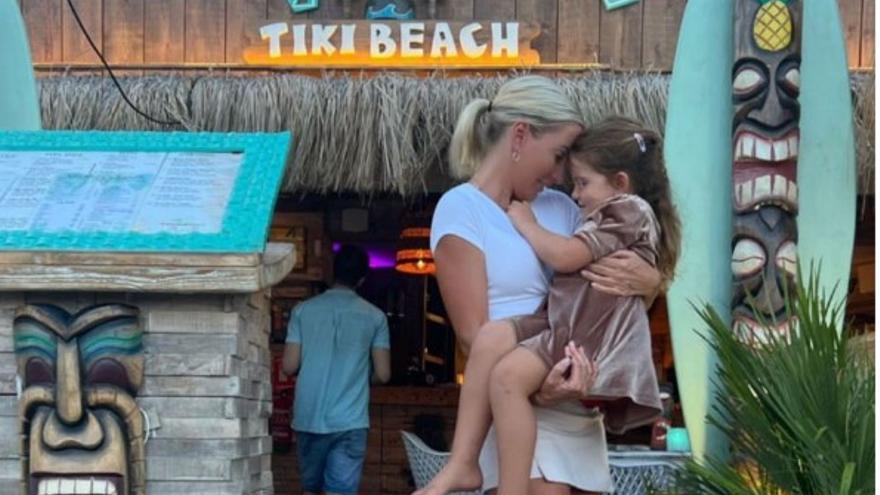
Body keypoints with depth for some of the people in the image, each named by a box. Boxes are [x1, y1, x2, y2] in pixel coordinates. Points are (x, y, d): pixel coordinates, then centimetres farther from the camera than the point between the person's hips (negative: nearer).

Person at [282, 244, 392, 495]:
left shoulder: (303, 310, 2)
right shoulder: (374, 316, 1)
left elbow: (289, 366, 0)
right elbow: (383, 374, 0)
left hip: (308, 418, 2)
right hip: (349, 422, -2)